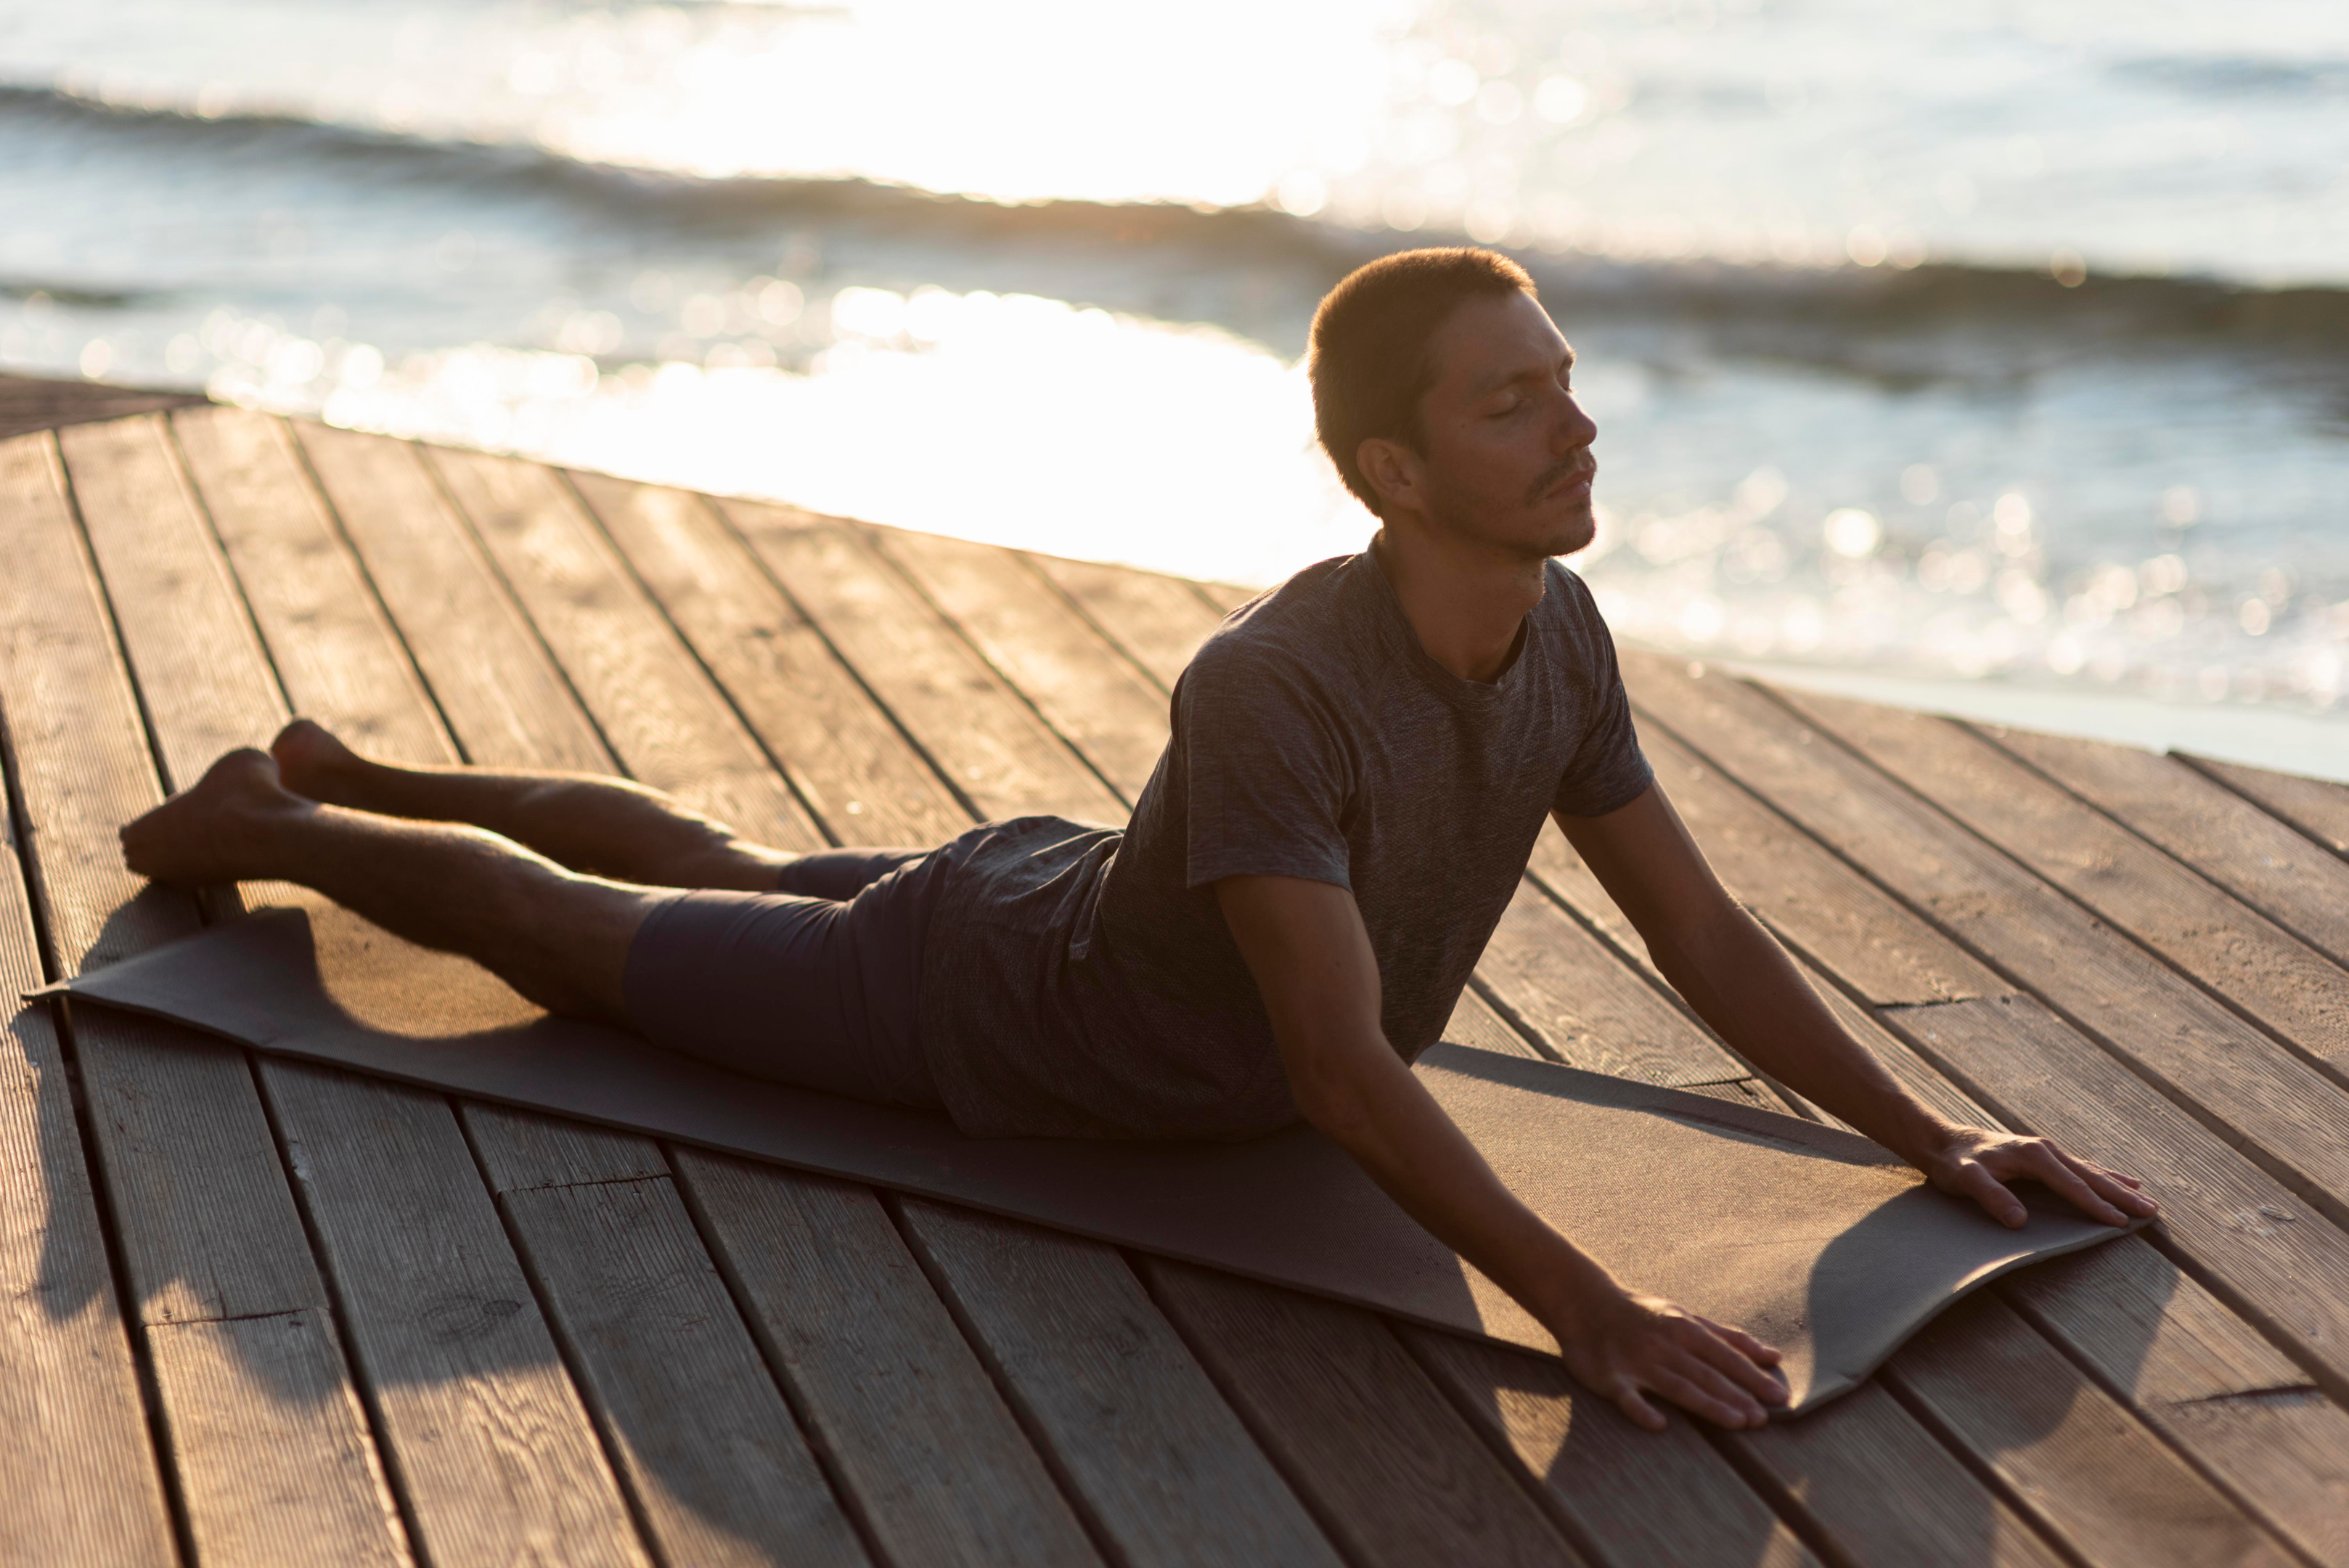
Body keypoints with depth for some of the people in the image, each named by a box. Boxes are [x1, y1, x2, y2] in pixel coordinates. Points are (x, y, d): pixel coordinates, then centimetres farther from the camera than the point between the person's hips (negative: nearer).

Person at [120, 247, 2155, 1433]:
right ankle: (259, 829, 44)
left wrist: (1932, 1137, -22)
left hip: (1080, 899, 8)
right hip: (973, 1014, -7)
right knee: (578, 939, 17)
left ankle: (357, 774, 56)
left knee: (723, 876, 31)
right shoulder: (1267, 692, -47)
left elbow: (1704, 936, -13)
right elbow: (1341, 1071, -49)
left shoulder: (1561, 634, -20)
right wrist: (1589, 1309, -55)